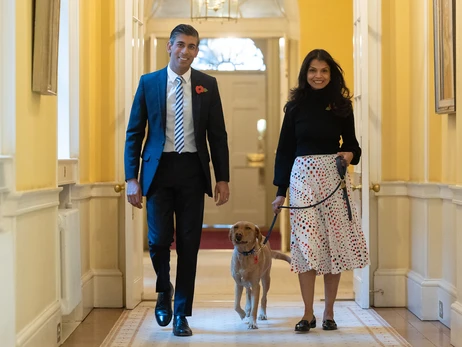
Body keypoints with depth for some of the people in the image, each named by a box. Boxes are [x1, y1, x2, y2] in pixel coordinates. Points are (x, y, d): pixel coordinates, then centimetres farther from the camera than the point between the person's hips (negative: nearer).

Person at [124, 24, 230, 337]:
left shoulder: (207, 84, 6)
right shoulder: (149, 82, 4)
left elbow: (218, 134, 7)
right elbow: (134, 133, 4)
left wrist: (223, 179, 1)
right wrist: (132, 178, -3)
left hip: (192, 170, 1)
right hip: (159, 169, -1)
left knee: (189, 244, 4)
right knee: (159, 239, -5)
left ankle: (182, 313, 16)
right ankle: (164, 290, 26)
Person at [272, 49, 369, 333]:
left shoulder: (342, 105, 6)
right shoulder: (296, 106, 5)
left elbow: (351, 143, 11)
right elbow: (285, 149, 6)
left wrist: (351, 154, -13)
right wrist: (280, 190, 3)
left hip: (333, 176, 1)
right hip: (303, 176, 0)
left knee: (334, 242, 1)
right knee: (306, 244, -4)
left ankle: (329, 312, 13)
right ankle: (308, 314, 3)